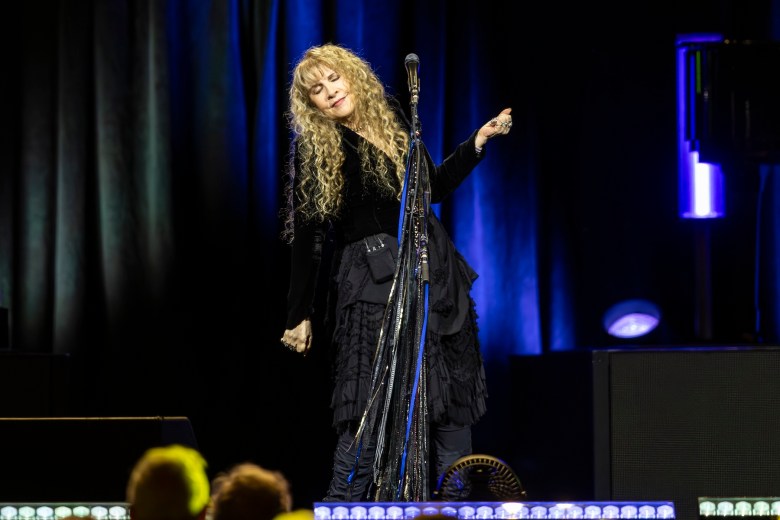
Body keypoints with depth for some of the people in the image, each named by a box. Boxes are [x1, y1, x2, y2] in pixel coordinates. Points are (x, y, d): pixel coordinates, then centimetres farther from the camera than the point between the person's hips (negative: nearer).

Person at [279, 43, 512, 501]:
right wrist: (299, 316, -6)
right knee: (371, 411, -13)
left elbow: (433, 188, 18)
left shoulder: (391, 119, 9)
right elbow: (307, 237, -5)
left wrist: (478, 142, 10)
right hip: (371, 282, -6)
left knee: (454, 400, 5)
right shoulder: (314, 149, -4)